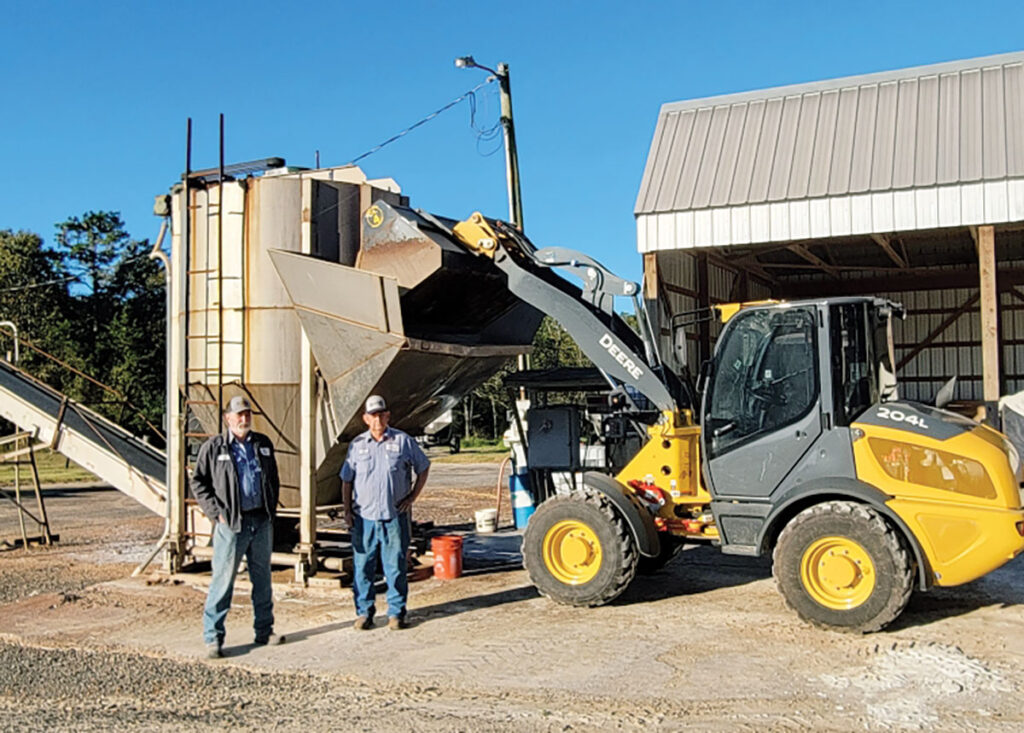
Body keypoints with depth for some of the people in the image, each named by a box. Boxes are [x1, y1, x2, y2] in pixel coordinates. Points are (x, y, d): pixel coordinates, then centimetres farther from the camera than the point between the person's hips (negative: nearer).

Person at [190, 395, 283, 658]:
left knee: (262, 579, 13)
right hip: (231, 523, -4)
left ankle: (264, 631, 25)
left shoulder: (263, 444, 10)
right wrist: (216, 512, -9)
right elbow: (198, 482, 0)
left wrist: (272, 508, 10)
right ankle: (213, 638, 7)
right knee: (223, 580, -3)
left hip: (262, 521, 5)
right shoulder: (213, 447, -2)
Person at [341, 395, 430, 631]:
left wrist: (412, 496, 3)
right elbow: (346, 480, 12)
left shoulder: (403, 441, 2)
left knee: (396, 567, 3)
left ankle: (396, 612, 14)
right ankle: (364, 612, 17)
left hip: (395, 516, -1)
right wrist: (347, 509, 4)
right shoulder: (357, 445, 7)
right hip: (364, 517, 1)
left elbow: (423, 468, 11)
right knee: (363, 567, 5)